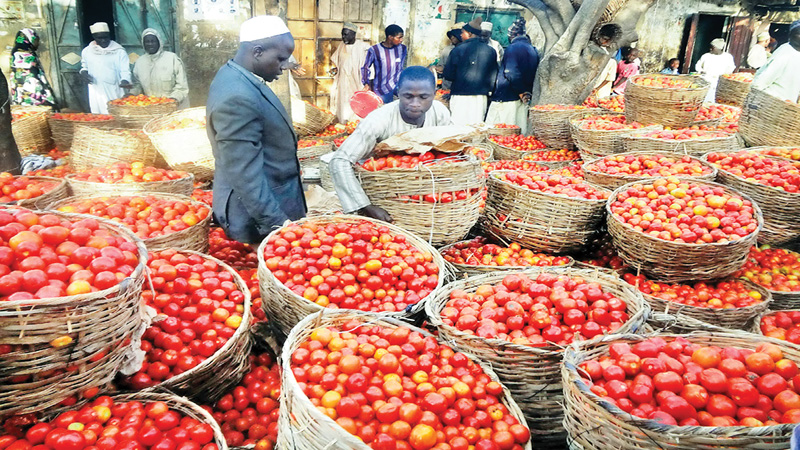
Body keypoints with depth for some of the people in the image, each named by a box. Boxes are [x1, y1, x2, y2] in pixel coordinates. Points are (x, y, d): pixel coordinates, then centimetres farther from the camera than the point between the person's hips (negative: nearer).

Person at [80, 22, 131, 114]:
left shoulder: (119, 51, -2)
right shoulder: (87, 51, 10)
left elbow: (125, 70, -7)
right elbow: (84, 66, 25)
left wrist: (124, 81, -27)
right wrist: (83, 72, 3)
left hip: (114, 93, -3)